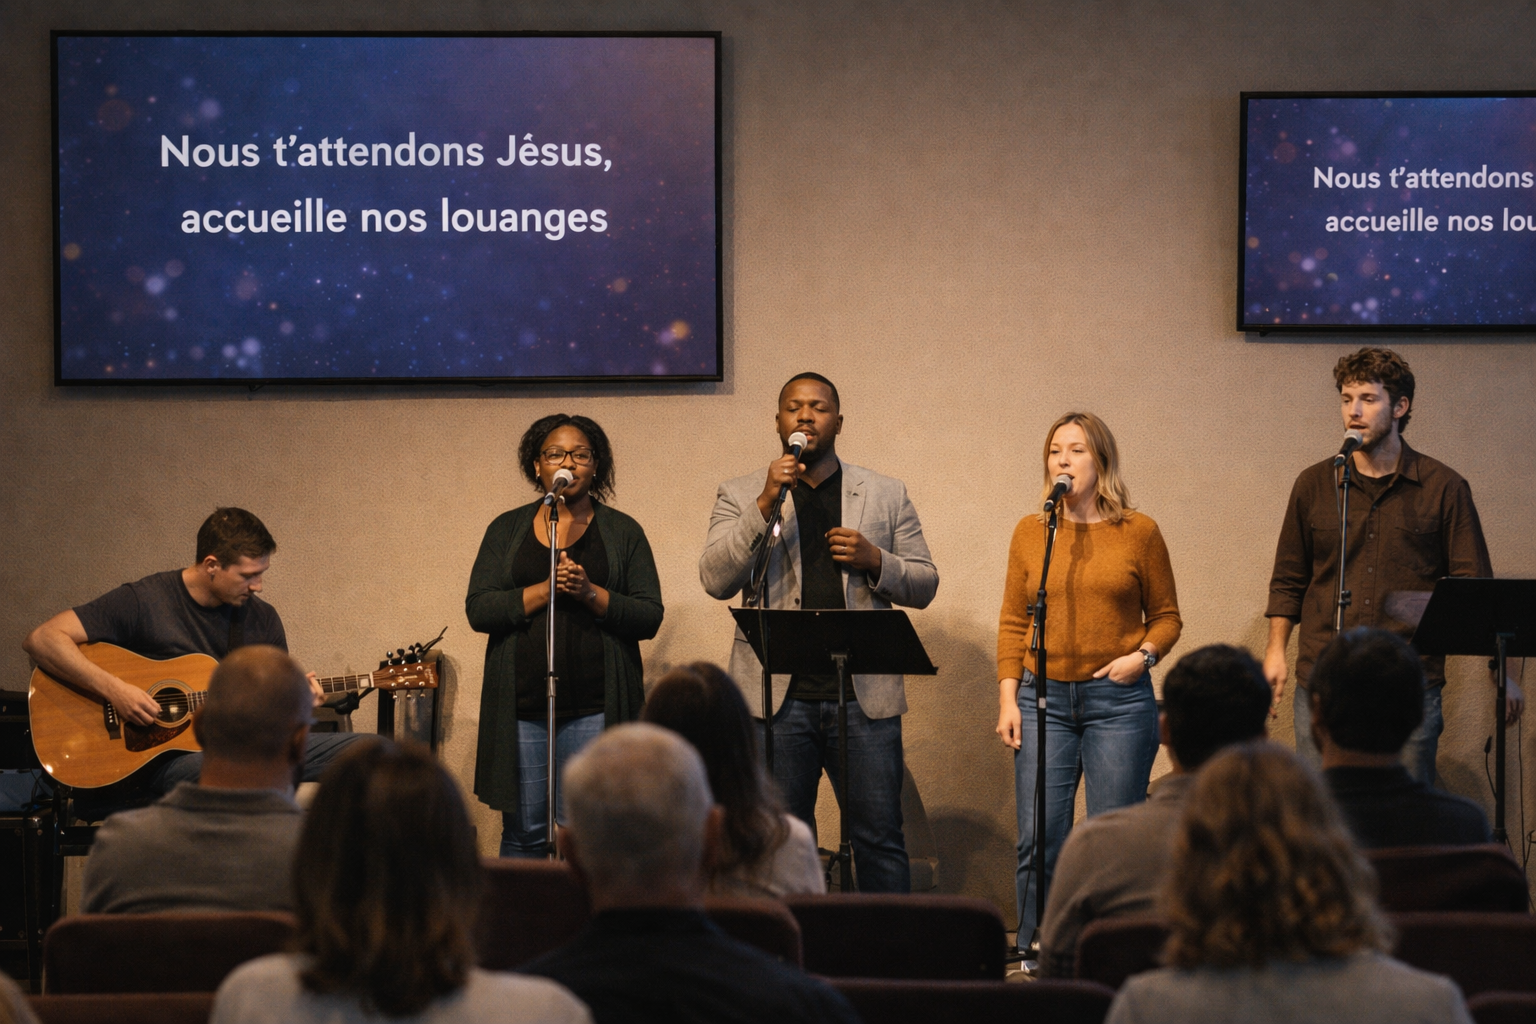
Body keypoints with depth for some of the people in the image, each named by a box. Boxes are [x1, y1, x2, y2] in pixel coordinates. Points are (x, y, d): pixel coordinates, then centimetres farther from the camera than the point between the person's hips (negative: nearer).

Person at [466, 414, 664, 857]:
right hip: (522, 705, 1)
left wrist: (591, 593, -14)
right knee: (523, 833, 2)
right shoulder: (507, 530, 12)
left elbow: (650, 617, 1)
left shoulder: (623, 532, 9)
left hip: (596, 708, -1)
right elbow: (478, 610, 1)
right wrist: (545, 589, -11)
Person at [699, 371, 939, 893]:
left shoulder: (888, 495, 12)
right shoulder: (740, 497, 8)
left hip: (865, 696, 1)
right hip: (777, 696, 0)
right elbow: (716, 580, -5)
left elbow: (924, 585, 12)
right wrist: (766, 503, -14)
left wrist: (875, 562, -8)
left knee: (879, 839, 0)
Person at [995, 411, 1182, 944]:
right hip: (1045, 699, 2)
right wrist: (1008, 697, 3)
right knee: (1038, 841, -1)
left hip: (1118, 700, -2)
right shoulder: (1030, 531, 9)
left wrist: (1143, 656, -9)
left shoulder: (1139, 531, 3)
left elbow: (1166, 616, 9)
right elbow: (1013, 623, 11)